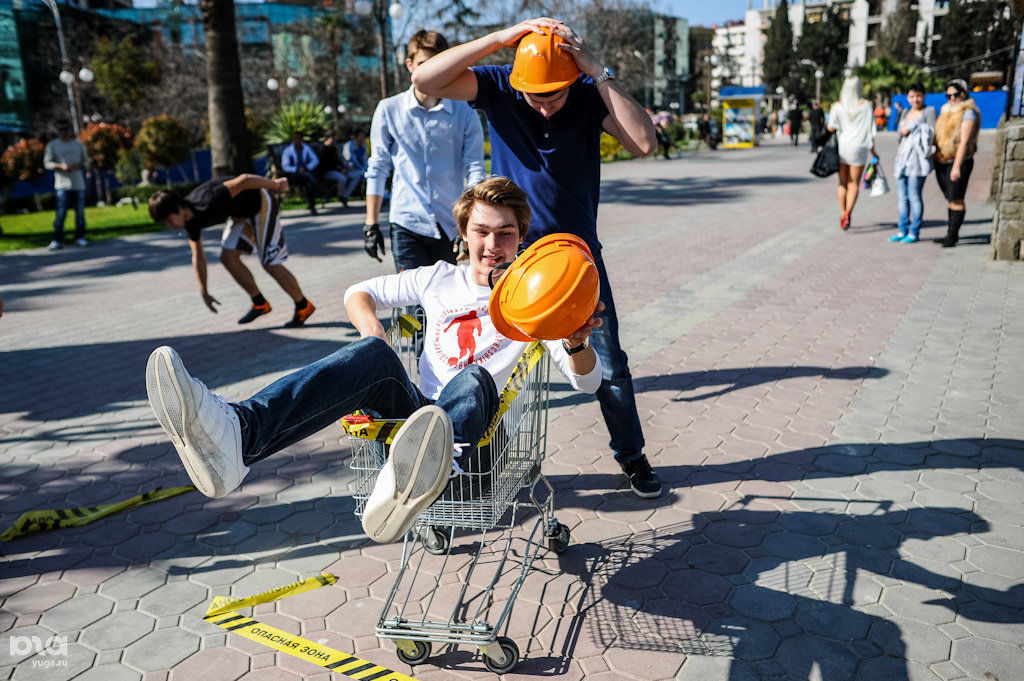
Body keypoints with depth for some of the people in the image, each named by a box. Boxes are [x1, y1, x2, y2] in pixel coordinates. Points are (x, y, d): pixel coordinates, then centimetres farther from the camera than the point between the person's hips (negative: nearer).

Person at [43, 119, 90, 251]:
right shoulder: (52, 145, 6)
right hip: (62, 185, -2)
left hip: (79, 184, 2)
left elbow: (86, 163, 14)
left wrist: (77, 166, -8)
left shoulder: (79, 145, 12)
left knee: (80, 212, 3)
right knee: (61, 213, -8)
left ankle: (80, 237, 15)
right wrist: (62, 166, -16)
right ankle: (57, 240, -6)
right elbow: (47, 163, 2)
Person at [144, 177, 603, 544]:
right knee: (374, 355, -29)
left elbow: (588, 382, 2)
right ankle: (235, 435, -56)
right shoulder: (441, 279, 18)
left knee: (475, 378, -37)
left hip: (476, 433, -2)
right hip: (417, 411, 3)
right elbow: (358, 293, 23)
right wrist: (371, 329, 0)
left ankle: (408, 487, -72)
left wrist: (576, 343, -21)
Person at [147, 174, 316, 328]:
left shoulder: (209, 201, -34)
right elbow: (198, 257, 6)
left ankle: (303, 307, 5)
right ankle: (260, 304, 12)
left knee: (270, 263, -10)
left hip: (262, 203, -8)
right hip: (241, 213, 8)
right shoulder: (190, 222, -6)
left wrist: (275, 184, -17)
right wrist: (204, 292, 9)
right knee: (228, 257, -3)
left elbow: (243, 180, -30)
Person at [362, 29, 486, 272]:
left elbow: (475, 170, 1)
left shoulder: (464, 112, 4)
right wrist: (370, 225, 5)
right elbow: (377, 170, 9)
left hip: (450, 225, 1)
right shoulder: (389, 110, 5)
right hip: (406, 224, -1)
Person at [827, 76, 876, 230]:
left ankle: (842, 213, 13)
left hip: (841, 146, 1)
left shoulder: (837, 106, -2)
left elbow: (831, 128, -9)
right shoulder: (865, 105, -2)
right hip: (858, 147, -1)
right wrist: (872, 149, 5)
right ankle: (848, 212, -17)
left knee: (843, 183, 13)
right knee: (854, 183, 3)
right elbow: (869, 128, -3)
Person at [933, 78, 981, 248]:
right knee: (950, 199, 11)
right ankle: (951, 232, 17)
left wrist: (957, 166, -21)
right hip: (941, 162, 7)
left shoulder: (968, 113, -7)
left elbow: (965, 141, -15)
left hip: (959, 161, -7)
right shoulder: (946, 111, 17)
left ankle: (952, 235, -4)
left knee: (956, 200, -6)